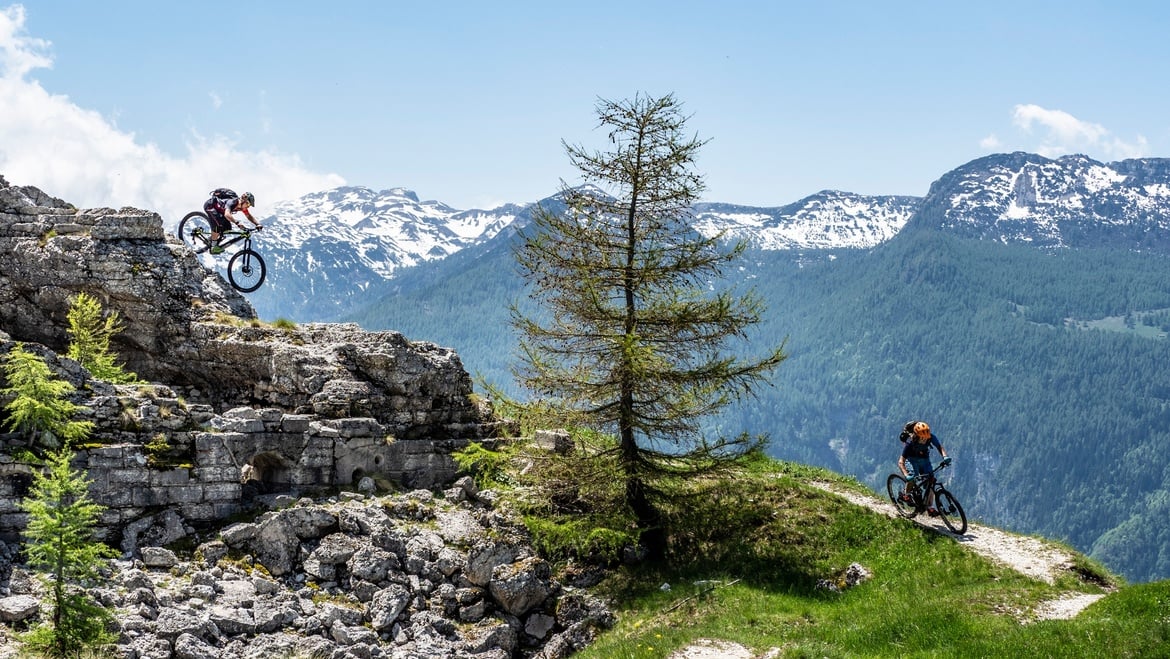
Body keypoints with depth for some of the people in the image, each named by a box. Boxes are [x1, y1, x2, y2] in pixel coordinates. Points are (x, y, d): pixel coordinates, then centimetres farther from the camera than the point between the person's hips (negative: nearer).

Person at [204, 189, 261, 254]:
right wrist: (237, 223, -63)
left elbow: (249, 216, -1)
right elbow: (227, 214, -53)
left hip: (218, 209, 8)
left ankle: (211, 239, 19)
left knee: (227, 227, -1)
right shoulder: (232, 202, -37)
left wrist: (258, 224, -17)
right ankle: (213, 247, -14)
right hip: (210, 205, -8)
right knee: (219, 223, -26)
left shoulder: (242, 205, -13)